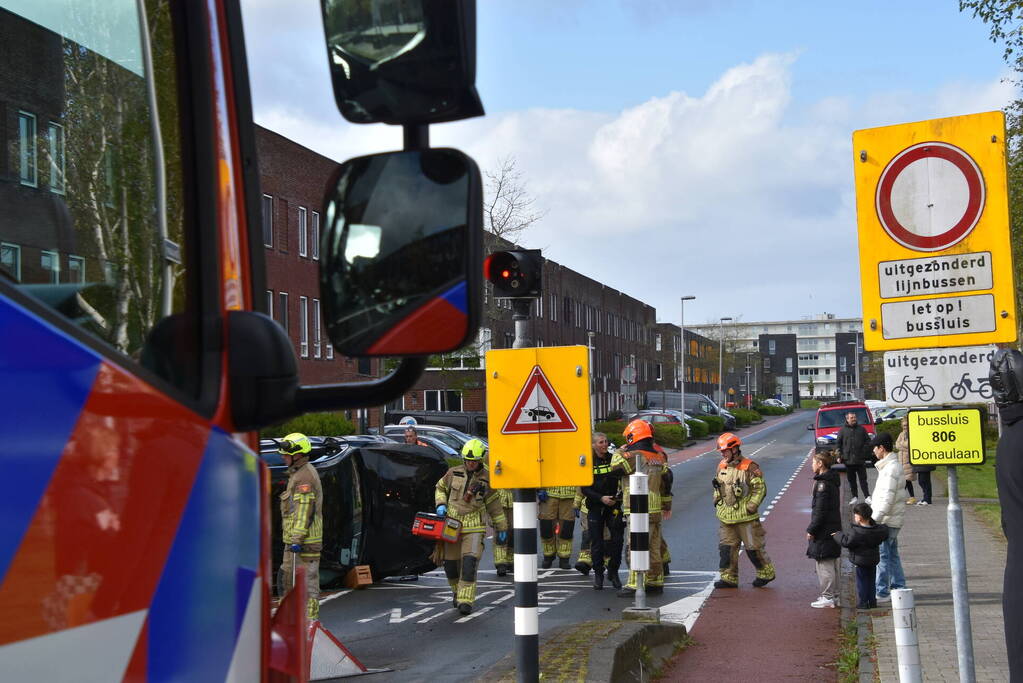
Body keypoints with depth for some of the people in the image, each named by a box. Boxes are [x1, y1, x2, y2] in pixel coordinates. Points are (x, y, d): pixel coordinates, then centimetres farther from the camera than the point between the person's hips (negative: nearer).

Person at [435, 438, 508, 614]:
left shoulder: (486, 480, 0)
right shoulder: (453, 473, 3)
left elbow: (495, 506, 9)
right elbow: (440, 488, 20)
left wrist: (501, 529, 13)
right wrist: (441, 505, 2)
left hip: (474, 527, -2)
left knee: (470, 562, -17)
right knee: (451, 563, 6)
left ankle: (466, 600, -14)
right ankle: (458, 592, 31)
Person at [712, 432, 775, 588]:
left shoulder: (749, 467, -12)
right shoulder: (721, 466, 9)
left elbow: (760, 488, -11)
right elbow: (718, 487, 22)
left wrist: (751, 506, -16)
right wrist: (717, 502, 12)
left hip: (745, 517, -6)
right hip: (726, 517, 6)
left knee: (753, 547, 3)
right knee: (727, 547, 6)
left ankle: (766, 573, 20)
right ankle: (729, 578, 13)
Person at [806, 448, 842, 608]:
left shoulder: (823, 483, -19)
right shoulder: (833, 480, 11)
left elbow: (820, 510, -20)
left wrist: (811, 530, -14)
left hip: (824, 531, -10)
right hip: (834, 528, 10)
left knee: (824, 564, -2)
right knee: (833, 563, 15)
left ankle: (828, 597, 3)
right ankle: (834, 596, 23)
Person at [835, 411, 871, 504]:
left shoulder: (861, 429, 5)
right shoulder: (843, 430, 3)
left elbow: (868, 441, 9)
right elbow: (838, 444, 6)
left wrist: (864, 451, -3)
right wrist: (839, 455, -3)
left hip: (860, 460, -1)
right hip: (848, 460, 1)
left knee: (863, 479, 1)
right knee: (851, 480, 8)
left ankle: (867, 496, 3)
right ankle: (855, 497, 16)